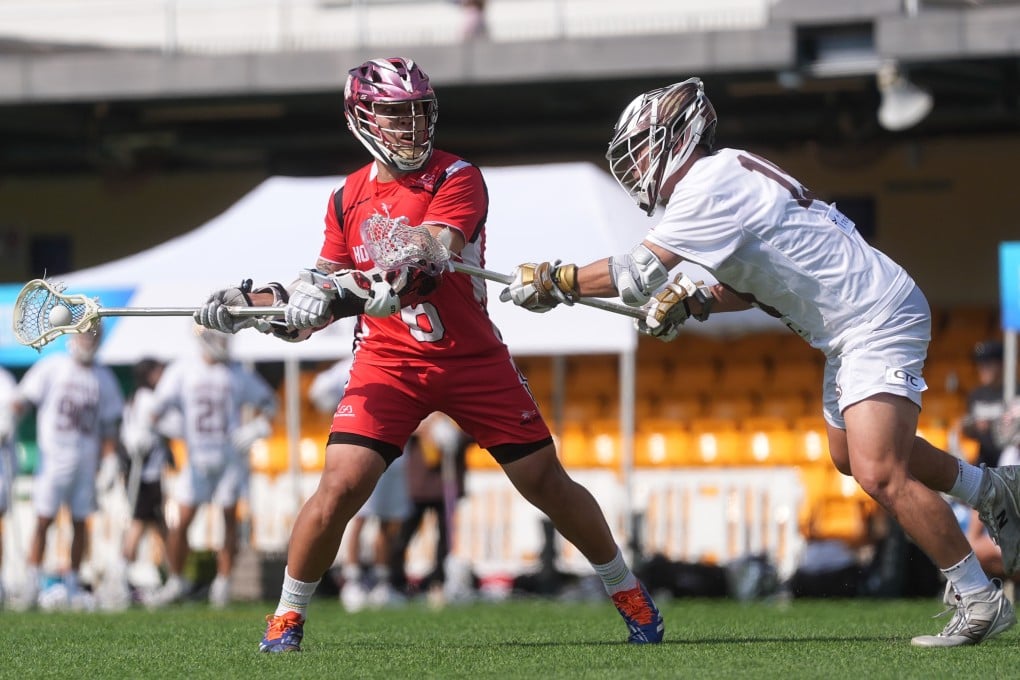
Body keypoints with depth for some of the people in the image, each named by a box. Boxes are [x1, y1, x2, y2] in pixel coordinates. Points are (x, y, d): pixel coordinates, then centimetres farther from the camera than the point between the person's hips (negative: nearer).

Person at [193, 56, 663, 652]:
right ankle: (288, 616, 1)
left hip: (473, 358, -2)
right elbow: (327, 282, 11)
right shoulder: (349, 196, 4)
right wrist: (254, 300, -7)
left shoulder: (458, 179, -11)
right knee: (341, 486, -14)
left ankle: (628, 592, 21)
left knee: (546, 481, 3)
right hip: (388, 363, 2)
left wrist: (348, 289, -40)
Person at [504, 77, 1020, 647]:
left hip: (878, 321, -11)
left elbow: (636, 275, -23)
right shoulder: (729, 179, 12)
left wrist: (553, 281, -14)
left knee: (878, 475, -19)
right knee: (851, 453, 25)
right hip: (850, 329, 11)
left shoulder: (713, 183, -18)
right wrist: (693, 303, 2)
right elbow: (754, 284, 17)